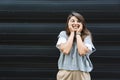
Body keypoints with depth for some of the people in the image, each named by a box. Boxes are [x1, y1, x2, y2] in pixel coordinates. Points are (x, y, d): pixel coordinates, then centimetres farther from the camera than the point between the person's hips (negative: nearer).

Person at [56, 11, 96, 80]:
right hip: (65, 72, 0)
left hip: (82, 73, 0)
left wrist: (78, 34, -7)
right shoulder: (63, 34, 3)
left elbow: (82, 52, -15)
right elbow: (65, 50, -13)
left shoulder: (87, 36, 1)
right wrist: (72, 33, -5)